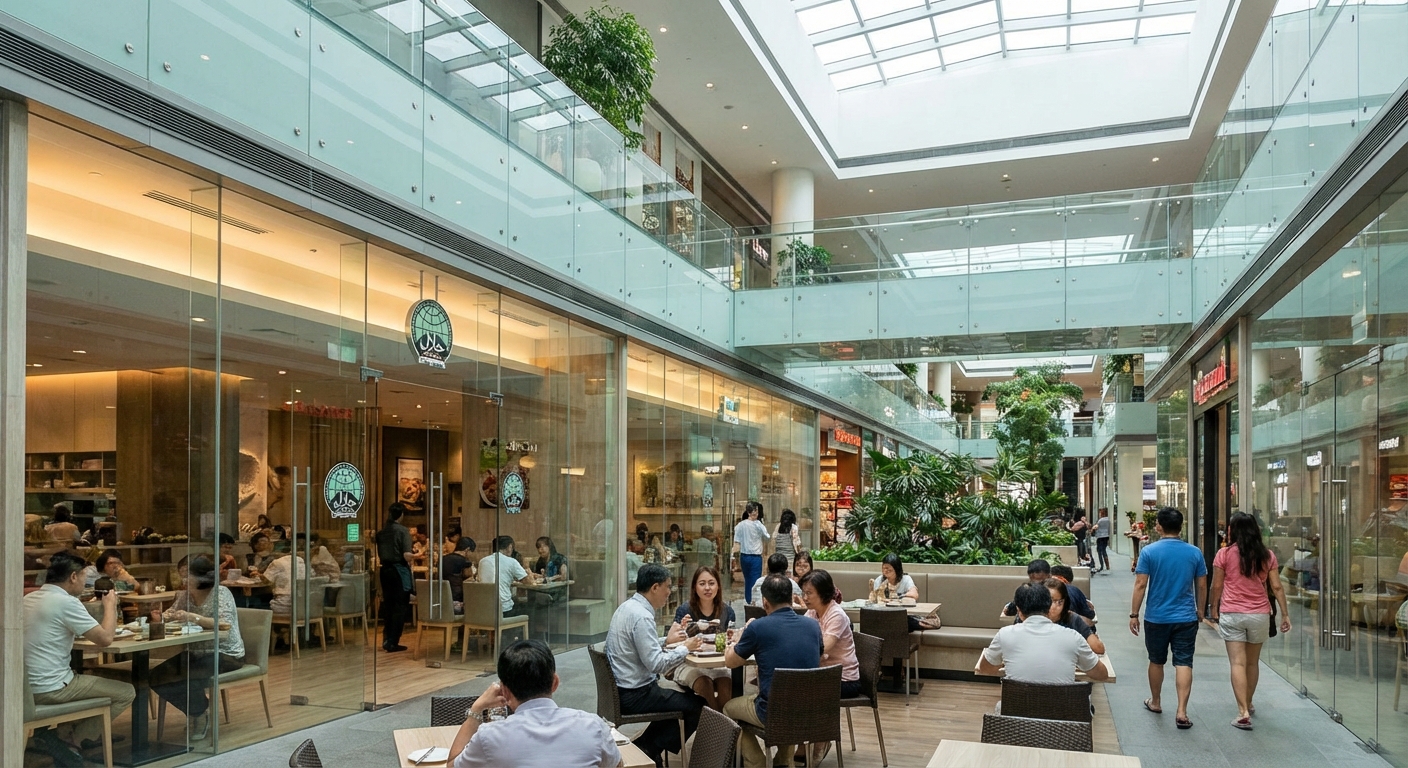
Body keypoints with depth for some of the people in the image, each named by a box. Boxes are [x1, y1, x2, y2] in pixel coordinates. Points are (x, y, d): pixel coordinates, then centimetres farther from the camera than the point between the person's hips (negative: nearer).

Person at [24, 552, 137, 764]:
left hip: (27, 687, 9)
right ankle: (63, 738, 0)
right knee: (126, 693, 1)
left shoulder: (28, 599, 10)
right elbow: (105, 638, -16)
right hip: (51, 689, -9)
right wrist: (110, 605, -1)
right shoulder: (66, 602, -17)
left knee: (94, 680, 30)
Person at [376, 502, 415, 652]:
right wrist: (409, 561, 0)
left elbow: (378, 555, 6)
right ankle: (392, 642, 0)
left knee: (388, 605, 15)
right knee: (400, 607, 1)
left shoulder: (381, 532, 5)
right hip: (400, 570, -6)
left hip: (385, 570, 6)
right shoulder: (402, 531, -12)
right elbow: (407, 555, -19)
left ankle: (386, 639, 21)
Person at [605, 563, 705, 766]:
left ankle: (646, 743, 19)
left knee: (686, 699, 25)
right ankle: (651, 749, 5)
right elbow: (656, 664, -26)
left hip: (622, 689, 10)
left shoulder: (628, 607, 7)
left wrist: (667, 640, 12)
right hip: (635, 695, -10)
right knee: (698, 705, 0)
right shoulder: (641, 616, -24)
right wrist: (685, 648, -13)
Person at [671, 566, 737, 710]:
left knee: (726, 683, -29)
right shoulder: (684, 611, -5)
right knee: (704, 683, -32)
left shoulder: (727, 611, 3)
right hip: (688, 664, -2)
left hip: (718, 664, 2)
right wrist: (682, 631, -27)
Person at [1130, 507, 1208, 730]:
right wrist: (1200, 611, 21)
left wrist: (1134, 614, -3)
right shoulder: (1194, 553, -1)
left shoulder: (1149, 552, -9)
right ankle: (1181, 712, -6)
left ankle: (1155, 703, 31)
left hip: (1156, 618, -1)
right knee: (1184, 663, 1)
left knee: (1156, 662, 15)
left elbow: (1140, 585, -10)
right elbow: (1202, 586, 6)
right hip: (1186, 618, 1)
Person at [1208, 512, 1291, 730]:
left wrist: (1214, 609, 10)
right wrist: (1285, 614, 7)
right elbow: (1277, 587, 1)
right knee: (1253, 662, 18)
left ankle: (1243, 713, -12)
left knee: (1238, 663, -4)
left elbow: (1217, 586, -3)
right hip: (1259, 614, 3)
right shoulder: (1267, 555, 2)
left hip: (1231, 614, -3)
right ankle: (1248, 704, 34)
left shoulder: (1225, 553, -6)